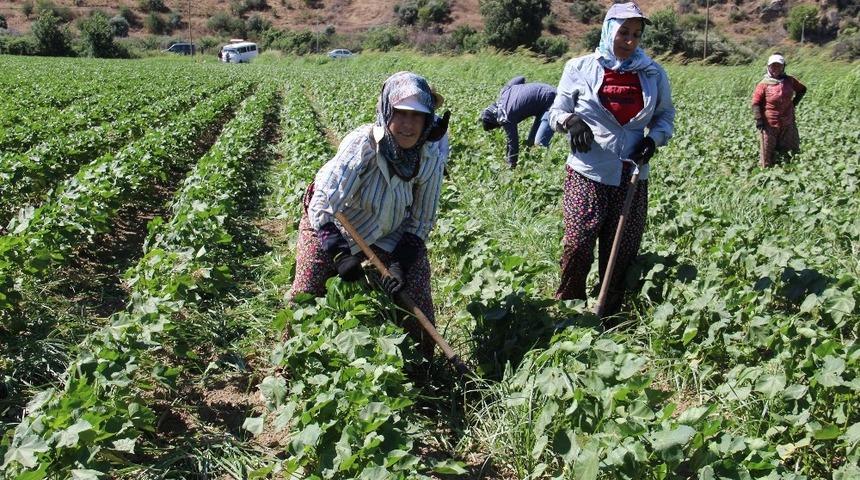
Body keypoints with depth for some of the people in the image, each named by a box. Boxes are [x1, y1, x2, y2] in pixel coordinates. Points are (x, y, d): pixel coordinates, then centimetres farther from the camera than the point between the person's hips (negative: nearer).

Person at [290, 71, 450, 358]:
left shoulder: (430, 158, -21)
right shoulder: (363, 144, -35)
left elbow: (421, 221, -8)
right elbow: (321, 205, -35)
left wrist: (402, 262, -19)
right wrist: (341, 254, -43)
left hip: (388, 234, 3)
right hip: (331, 227, -3)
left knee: (417, 297, -2)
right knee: (305, 296, -7)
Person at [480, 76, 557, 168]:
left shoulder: (506, 117, -18)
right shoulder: (504, 92, 4)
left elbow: (513, 141, -11)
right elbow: (521, 78, 17)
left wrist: (512, 164, 0)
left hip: (550, 102, -10)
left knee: (541, 142, -17)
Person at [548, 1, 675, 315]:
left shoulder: (653, 74, 8)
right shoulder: (580, 68, 2)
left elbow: (665, 115, 19)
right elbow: (557, 112, 7)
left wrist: (654, 138, -3)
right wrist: (570, 121, -17)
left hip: (632, 177, 3)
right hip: (587, 174, -3)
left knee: (623, 251, 7)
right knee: (577, 244, -13)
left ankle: (610, 315, 24)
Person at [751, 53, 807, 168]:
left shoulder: (790, 81, 3)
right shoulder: (764, 84, -8)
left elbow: (802, 90, 22)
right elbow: (756, 102, -8)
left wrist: (794, 103, 10)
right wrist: (758, 119, -16)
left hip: (788, 123, 4)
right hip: (770, 124, -4)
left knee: (793, 150, 11)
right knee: (768, 152, 3)